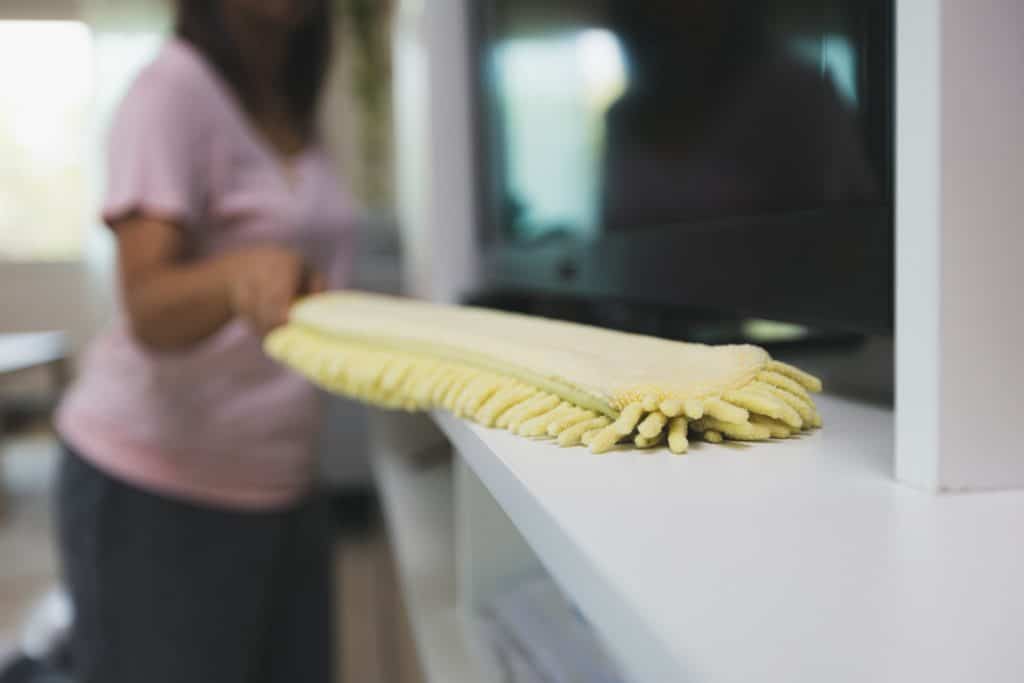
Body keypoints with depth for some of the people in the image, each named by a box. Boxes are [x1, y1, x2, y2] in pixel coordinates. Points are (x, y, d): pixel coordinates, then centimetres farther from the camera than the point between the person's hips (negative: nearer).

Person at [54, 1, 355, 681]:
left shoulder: (296, 106, 8)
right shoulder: (174, 88, -14)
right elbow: (150, 311, -24)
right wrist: (238, 275, -41)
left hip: (283, 478, 7)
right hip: (157, 488, -7)